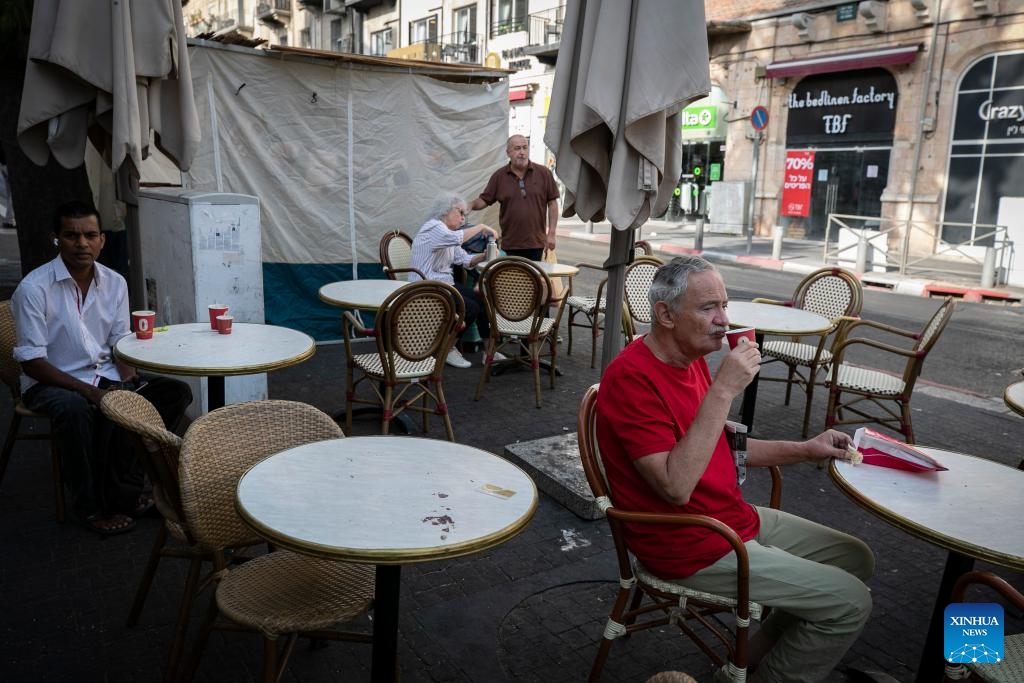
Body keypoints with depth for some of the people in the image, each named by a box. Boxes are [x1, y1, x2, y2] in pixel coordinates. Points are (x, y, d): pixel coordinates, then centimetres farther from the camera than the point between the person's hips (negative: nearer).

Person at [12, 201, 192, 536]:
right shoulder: (34, 288, -15)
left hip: (105, 376, 6)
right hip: (50, 382, -5)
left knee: (176, 391, -13)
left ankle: (124, 489, -8)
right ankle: (91, 506, -16)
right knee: (75, 409, -39)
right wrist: (87, 390, -26)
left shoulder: (115, 283, 1)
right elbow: (32, 362, -16)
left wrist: (126, 372, -13)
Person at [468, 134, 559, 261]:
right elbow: (484, 200, 8)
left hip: (536, 242, 0)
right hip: (510, 244, 0)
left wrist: (551, 233, -1)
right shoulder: (499, 176, 4)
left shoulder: (543, 173, 3)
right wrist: (471, 205, -15)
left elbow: (552, 203, 4)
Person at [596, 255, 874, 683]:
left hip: (736, 518, 9)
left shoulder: (693, 358, 5)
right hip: (692, 548, -9)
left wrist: (805, 449, 10)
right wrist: (723, 391, -32)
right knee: (849, 602, -7)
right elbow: (676, 486, -32)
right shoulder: (632, 376, -25)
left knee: (856, 559, 16)